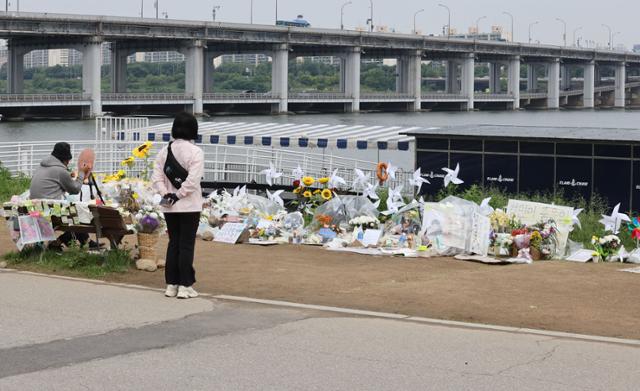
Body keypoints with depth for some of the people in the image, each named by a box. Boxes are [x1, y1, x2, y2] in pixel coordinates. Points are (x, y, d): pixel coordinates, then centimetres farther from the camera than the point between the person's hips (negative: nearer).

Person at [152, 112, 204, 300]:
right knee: (186, 245, 1)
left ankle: (171, 285, 15)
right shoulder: (195, 152, -12)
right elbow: (193, 179, -21)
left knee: (173, 244, 13)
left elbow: (156, 176, 0)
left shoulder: (165, 150, 5)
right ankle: (185, 286, 2)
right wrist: (179, 195, -13)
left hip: (169, 207, 5)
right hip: (189, 206, -5)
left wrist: (165, 194, -7)